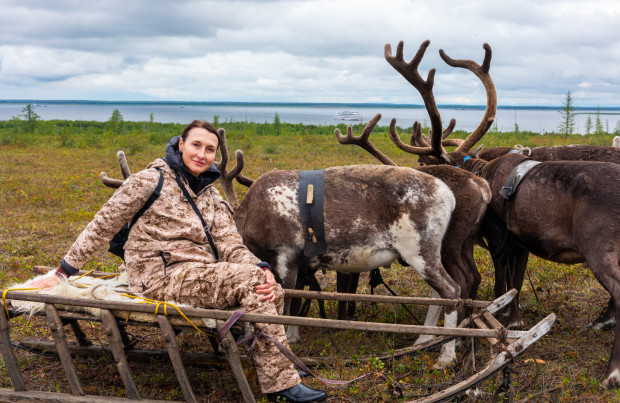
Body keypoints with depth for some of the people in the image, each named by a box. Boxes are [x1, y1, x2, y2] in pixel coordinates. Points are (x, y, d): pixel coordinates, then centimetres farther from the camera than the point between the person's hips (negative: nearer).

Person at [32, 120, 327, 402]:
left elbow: (229, 244, 6)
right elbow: (102, 226, 0)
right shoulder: (151, 181, -3)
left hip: (200, 275, 7)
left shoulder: (210, 195, 16)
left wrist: (261, 268, -15)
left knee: (271, 290, -17)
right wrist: (62, 273, 1)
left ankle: (272, 377, -11)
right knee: (250, 279, -26)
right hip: (161, 278, -7)